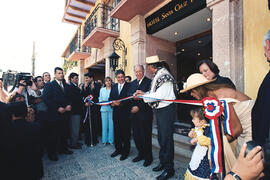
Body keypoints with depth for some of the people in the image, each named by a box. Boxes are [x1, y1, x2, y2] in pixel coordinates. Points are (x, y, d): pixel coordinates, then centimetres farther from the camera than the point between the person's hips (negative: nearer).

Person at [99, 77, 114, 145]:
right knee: (104, 124, 5)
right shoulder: (102, 89, 12)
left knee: (111, 124, 0)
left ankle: (111, 140, 13)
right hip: (104, 108, 3)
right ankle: (104, 140, 18)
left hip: (111, 108, -2)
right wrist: (102, 101, -6)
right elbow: (100, 99, 13)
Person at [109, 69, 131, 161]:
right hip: (116, 113, 5)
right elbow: (110, 98, 10)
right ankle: (118, 149, 34)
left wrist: (121, 103, -23)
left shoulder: (129, 85, -6)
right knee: (116, 132, 16)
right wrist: (112, 102, -10)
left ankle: (125, 151, 23)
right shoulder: (114, 86, 12)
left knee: (126, 133, 6)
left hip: (125, 113, -5)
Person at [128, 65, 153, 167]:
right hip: (134, 113, 6)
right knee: (136, 135, 13)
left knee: (146, 135, 4)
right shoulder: (133, 83, 15)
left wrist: (139, 107, -15)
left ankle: (148, 157, 24)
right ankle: (141, 154, 33)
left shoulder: (149, 82, -6)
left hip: (145, 113, -6)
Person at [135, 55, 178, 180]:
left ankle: (169, 169, 20)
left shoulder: (164, 76, -18)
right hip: (160, 110, 10)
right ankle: (162, 162, 39)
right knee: (161, 138, 19)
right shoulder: (158, 75, 10)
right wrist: (144, 93, 8)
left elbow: (159, 95, -23)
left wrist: (142, 96, -14)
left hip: (166, 110, -10)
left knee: (166, 139, 2)